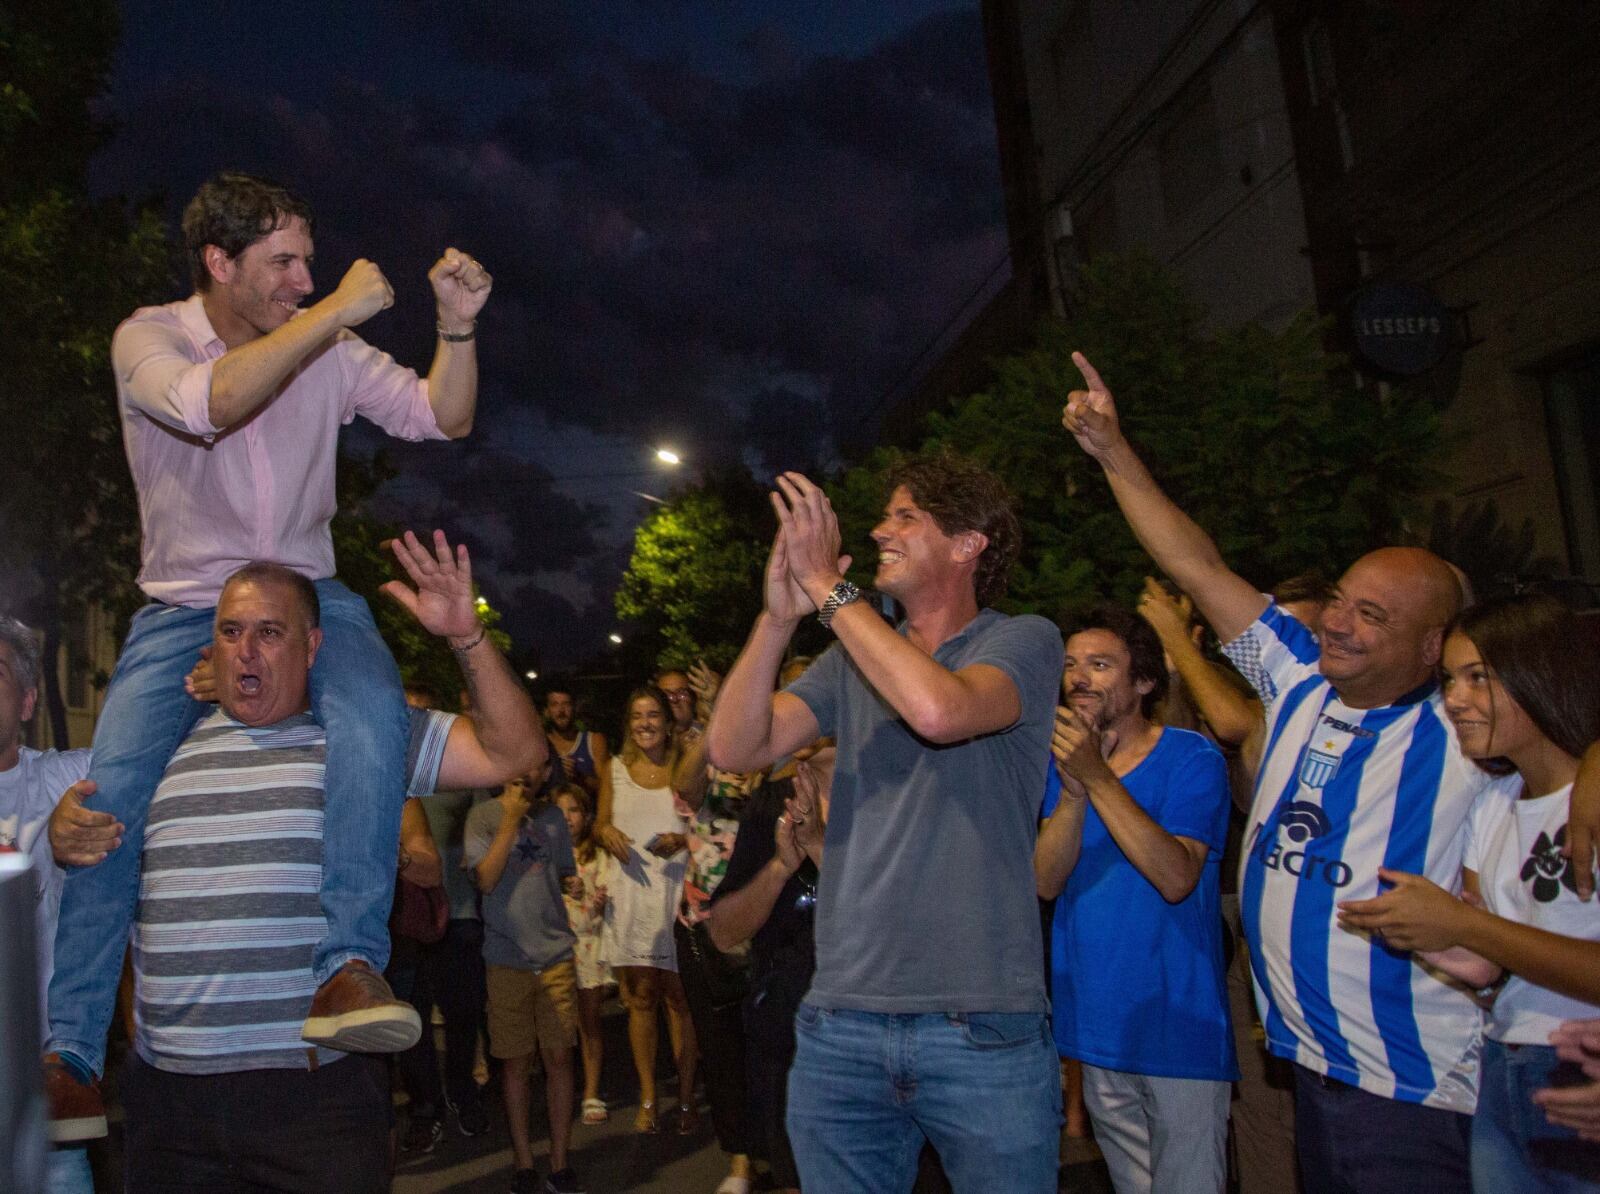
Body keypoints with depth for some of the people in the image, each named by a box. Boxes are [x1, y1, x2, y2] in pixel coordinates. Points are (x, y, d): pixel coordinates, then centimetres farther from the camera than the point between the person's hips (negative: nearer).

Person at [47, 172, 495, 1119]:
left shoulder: (327, 347, 3)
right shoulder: (148, 336, -6)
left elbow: (442, 418, 0)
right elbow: (207, 405, -29)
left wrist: (458, 325, -17)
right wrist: (333, 313, -27)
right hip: (185, 607, -1)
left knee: (374, 719, -32)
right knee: (109, 788, -20)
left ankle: (350, 967, -35)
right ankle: (69, 1056, -12)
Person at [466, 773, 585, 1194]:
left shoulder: (553, 816, 10)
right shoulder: (484, 817, -1)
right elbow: (486, 879, -12)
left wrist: (572, 884, -3)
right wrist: (512, 817, -12)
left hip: (556, 953, 3)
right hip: (508, 957, -2)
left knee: (559, 1057, 2)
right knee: (516, 1061, 5)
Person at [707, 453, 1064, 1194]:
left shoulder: (1023, 641, -2)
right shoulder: (853, 659, 11)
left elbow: (938, 710, -25)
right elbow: (734, 750, -1)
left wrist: (828, 586, -16)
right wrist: (779, 617, -13)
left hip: (983, 1027, -4)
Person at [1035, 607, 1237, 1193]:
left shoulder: (1192, 759, -9)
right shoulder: (1065, 761, 6)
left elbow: (1176, 879, -22)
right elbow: (1047, 882, -5)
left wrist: (1099, 778, -26)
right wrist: (1072, 793, -21)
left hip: (1177, 1027, -5)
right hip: (1097, 1024, 5)